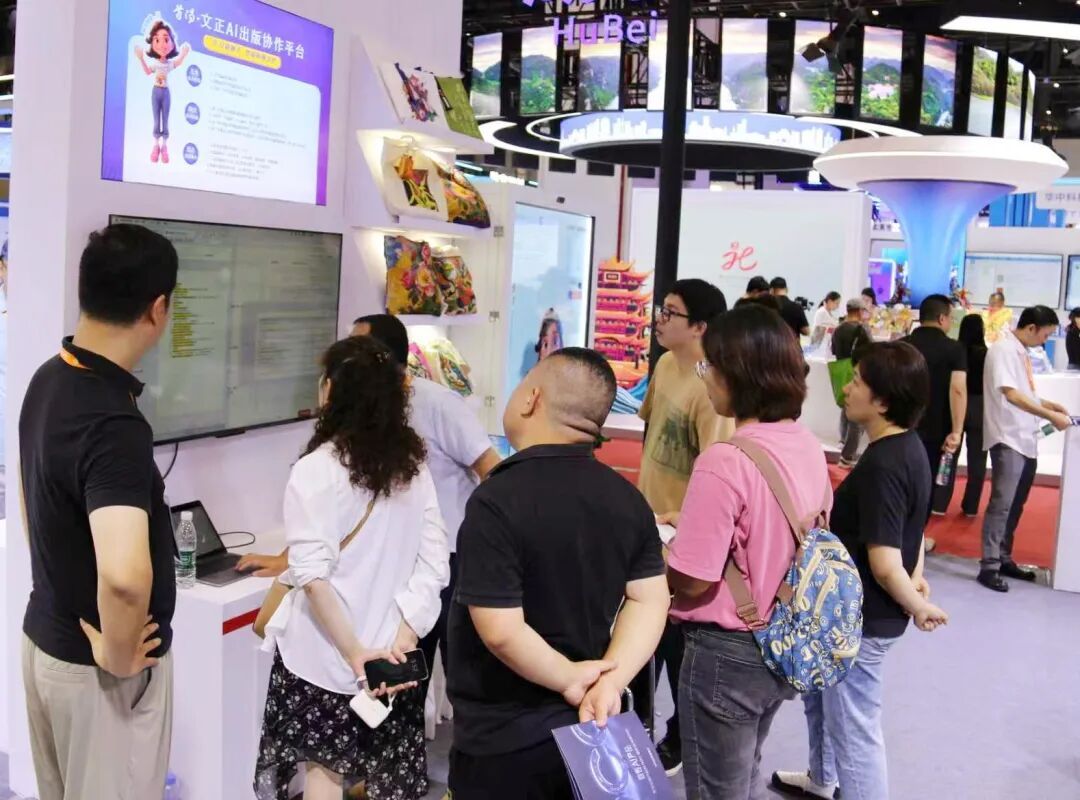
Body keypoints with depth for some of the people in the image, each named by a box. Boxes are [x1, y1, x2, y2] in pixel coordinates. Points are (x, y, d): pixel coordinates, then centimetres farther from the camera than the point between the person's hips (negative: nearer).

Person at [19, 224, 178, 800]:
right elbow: (125, 574, -43)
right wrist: (119, 657, -25)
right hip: (95, 666, -9)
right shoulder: (114, 424, -30)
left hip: (44, 637, 9)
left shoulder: (48, 379, -1)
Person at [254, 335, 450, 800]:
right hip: (389, 652, 4)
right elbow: (434, 567, -4)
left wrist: (354, 653, -18)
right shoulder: (414, 468, 1)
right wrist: (402, 639, -8)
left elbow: (313, 575, -21)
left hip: (323, 650, -3)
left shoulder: (315, 469, -13)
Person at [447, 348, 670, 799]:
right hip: (588, 730, 6)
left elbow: (500, 631, -26)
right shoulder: (628, 499, -1)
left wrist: (568, 677, -12)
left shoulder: (497, 501, -22)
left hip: (505, 739, -6)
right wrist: (611, 682, -13)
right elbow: (650, 600, -2)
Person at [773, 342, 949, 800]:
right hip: (851, 610, 11)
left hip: (862, 618, -11)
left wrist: (918, 607, -13)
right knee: (818, 689, 30)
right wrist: (916, 576, 7)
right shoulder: (908, 448, 3)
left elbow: (885, 565, -29)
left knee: (854, 728, 5)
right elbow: (911, 524, 15)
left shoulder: (881, 465, -28)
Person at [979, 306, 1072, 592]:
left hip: (1026, 440, 9)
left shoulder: (1021, 352, 15)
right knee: (1002, 504, -8)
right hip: (1008, 439, -9)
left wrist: (1050, 405, 9)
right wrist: (1050, 416, -23)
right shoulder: (1003, 349, -12)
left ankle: (1004, 559, 22)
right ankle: (989, 567, -4)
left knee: (1016, 505, 13)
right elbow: (1011, 394, -22)